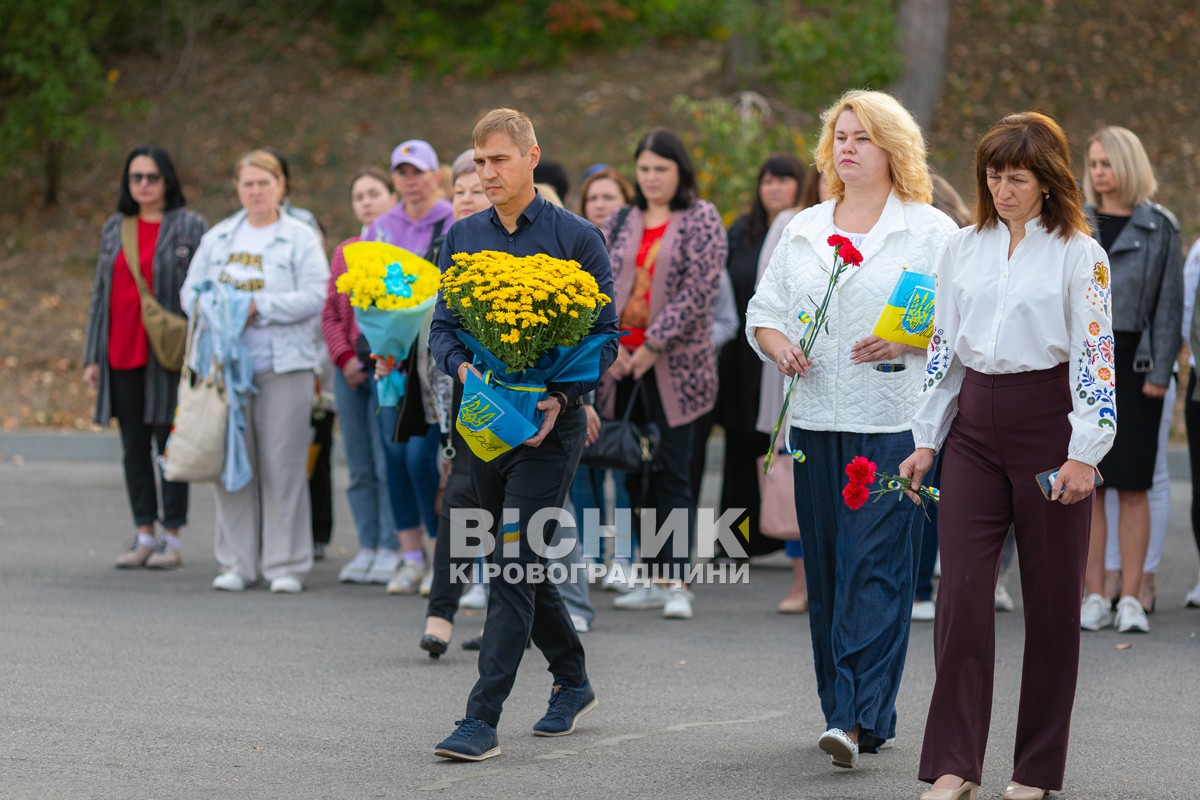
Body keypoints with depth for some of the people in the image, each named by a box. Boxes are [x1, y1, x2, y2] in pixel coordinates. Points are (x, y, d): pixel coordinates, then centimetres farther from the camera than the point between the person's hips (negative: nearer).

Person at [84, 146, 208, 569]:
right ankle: (144, 537, 13)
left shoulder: (190, 226, 0)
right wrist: (92, 356, 11)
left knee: (170, 444, -1)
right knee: (134, 447, 7)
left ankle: (171, 539, 4)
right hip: (121, 355, 5)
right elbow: (100, 292, 16)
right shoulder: (114, 228, 13)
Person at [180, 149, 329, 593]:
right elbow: (191, 290, 14)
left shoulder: (301, 239, 3)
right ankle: (237, 563, 11)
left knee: (282, 465, -4)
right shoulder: (218, 238, 17)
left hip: (282, 367, -4)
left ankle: (286, 565, 2)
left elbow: (314, 298, -8)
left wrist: (257, 307, -14)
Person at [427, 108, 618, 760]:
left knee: (515, 570, -11)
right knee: (523, 565, 14)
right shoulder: (463, 236, 10)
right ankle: (572, 682, 33)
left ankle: (482, 719, -14)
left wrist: (562, 397, -19)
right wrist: (464, 368, -12)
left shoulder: (575, 238, -4)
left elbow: (605, 334, -4)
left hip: (549, 423, -6)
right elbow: (442, 327, 10)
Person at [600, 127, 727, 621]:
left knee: (672, 473, -7)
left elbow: (699, 289, -11)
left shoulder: (701, 219, -2)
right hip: (623, 360, 5)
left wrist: (652, 344, -13)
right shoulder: (620, 224, 12)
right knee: (636, 471, 7)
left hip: (675, 363, -5)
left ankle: (676, 583, -8)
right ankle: (653, 578, 15)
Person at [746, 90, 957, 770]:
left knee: (874, 566, -12)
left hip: (894, 424, -5)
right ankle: (860, 712, 15)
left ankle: (859, 718, -16)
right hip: (816, 420, 5)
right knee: (828, 568, 6)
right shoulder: (803, 230, 16)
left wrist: (906, 339, -18)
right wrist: (780, 345, -3)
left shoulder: (930, 230, 1)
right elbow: (764, 311, 18)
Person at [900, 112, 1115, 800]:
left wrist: (1085, 452, -15)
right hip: (975, 427, 4)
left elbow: (1096, 355, -8)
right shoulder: (964, 248, 11)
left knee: (1051, 598, 3)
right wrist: (927, 439, 12)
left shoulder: (1080, 254, -3)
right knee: (962, 592, -6)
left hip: (1048, 425, -4)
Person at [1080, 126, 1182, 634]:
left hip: (1133, 365, -2)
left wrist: (1161, 371, -7)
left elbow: (1170, 303, 0)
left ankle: (1131, 599, 2)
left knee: (1134, 486, -1)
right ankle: (1095, 597, 5)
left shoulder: (1159, 228, 3)